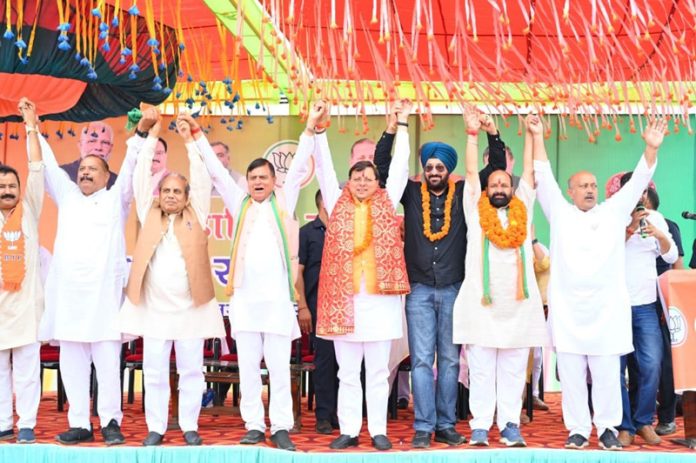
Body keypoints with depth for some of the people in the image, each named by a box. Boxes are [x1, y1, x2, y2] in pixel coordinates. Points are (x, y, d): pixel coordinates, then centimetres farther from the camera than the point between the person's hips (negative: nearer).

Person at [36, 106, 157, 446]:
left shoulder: (116, 199, 11)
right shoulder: (67, 197, 19)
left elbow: (130, 167, 0)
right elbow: (48, 165, 18)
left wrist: (142, 131, -11)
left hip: (103, 291, -3)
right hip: (68, 292, 3)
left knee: (107, 361, -4)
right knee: (72, 363, 4)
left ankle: (111, 422, 3)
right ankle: (79, 424, 9)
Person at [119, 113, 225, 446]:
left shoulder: (195, 216, 7)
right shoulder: (149, 215, 10)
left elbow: (202, 180, 1)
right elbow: (140, 178, 6)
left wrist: (190, 140, -1)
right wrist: (151, 138, 3)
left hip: (190, 307, -1)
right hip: (154, 308, 1)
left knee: (191, 371, 5)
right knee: (154, 373, 4)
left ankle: (189, 426, 14)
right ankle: (156, 428, 13)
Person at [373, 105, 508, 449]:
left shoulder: (462, 193, 5)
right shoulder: (412, 192, 5)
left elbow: (496, 167, 5)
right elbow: (382, 165, 1)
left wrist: (492, 133, -8)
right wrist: (392, 129, -9)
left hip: (453, 289, 1)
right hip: (419, 290, -1)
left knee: (450, 360, 7)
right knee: (421, 360, 0)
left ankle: (446, 425, 14)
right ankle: (423, 427, 3)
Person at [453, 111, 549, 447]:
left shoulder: (523, 209, 13)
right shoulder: (476, 211, 10)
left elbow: (531, 171, 13)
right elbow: (471, 172, 8)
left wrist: (535, 135, 10)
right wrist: (473, 133, 4)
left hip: (519, 305, 1)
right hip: (480, 305, -1)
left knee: (514, 371, 4)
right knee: (481, 371, 0)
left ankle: (510, 425, 9)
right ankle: (480, 426, 4)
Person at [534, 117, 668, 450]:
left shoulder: (614, 213, 12)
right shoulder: (560, 213, 10)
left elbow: (637, 182, 5)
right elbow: (543, 178, 4)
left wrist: (651, 148, -9)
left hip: (606, 310, 0)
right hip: (567, 310, 0)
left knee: (607, 375, 2)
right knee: (571, 375, 3)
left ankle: (607, 428, 15)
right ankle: (578, 430, 13)